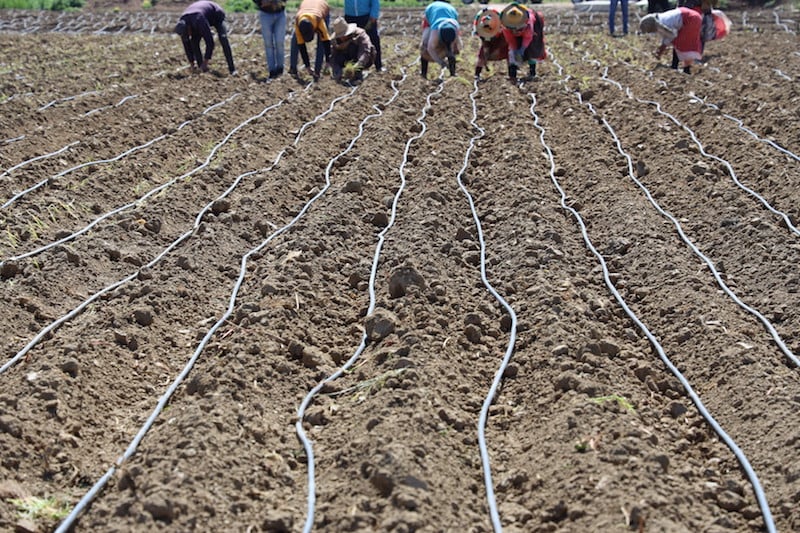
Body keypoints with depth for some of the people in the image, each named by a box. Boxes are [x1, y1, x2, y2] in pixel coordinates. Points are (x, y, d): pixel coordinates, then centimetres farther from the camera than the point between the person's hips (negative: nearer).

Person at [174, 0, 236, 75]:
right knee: (194, 41, -13)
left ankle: (231, 69, -27)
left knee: (223, 39, -27)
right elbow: (186, 44, -12)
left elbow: (210, 42, -44)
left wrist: (205, 62, -37)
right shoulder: (181, 25, -24)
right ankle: (201, 67, -6)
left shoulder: (199, 21, -46)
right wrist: (191, 62, -6)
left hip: (216, 15, -6)